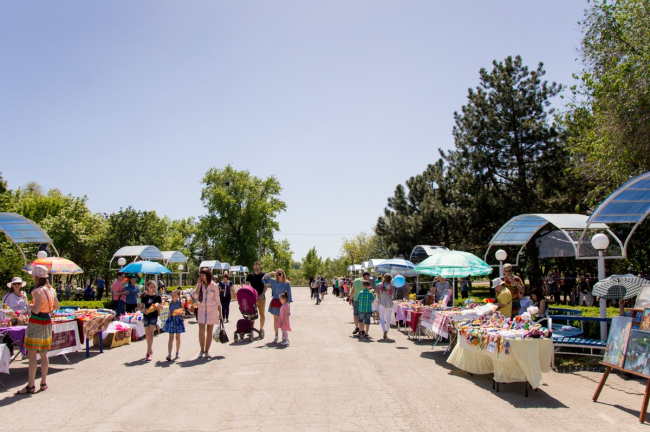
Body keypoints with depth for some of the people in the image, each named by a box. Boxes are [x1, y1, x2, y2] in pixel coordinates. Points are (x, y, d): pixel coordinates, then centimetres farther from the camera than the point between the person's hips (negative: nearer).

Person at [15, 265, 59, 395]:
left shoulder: (37, 291, -16)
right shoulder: (51, 290, 6)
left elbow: (36, 310, -21)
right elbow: (56, 306, 14)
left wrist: (30, 306, -2)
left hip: (36, 323, -7)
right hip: (47, 322, 8)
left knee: (32, 355, -2)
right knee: (43, 354, 13)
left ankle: (31, 386, 0)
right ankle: (44, 383, 18)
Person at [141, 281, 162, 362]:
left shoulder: (157, 296, 0)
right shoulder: (145, 296, 2)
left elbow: (161, 308, 6)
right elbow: (141, 307, 6)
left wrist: (158, 305, -15)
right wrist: (143, 310, -15)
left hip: (154, 316, -2)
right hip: (146, 316, 2)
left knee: (151, 333, -12)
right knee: (147, 334, 11)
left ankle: (148, 353, -14)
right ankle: (151, 350, 31)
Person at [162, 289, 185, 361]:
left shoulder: (180, 303, -2)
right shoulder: (170, 303, 4)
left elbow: (183, 313, -2)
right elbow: (169, 313, 13)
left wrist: (180, 312, -23)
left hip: (178, 320, -1)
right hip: (171, 320, 1)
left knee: (178, 337, 9)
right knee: (171, 338, -5)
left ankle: (177, 353, 20)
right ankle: (169, 354, -12)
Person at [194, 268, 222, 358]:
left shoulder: (214, 286, 0)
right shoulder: (199, 285, 4)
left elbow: (217, 299, 6)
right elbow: (195, 296, -11)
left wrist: (220, 312, 6)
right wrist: (199, 284, -13)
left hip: (212, 310, -1)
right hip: (202, 310, 1)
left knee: (209, 331, 4)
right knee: (201, 330, -11)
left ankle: (207, 351, 13)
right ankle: (202, 350, 1)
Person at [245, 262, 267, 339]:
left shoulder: (263, 275, 5)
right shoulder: (250, 275, 7)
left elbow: (265, 286, 3)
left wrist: (263, 293, -12)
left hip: (261, 297, -1)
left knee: (262, 314, 3)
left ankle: (261, 329, 11)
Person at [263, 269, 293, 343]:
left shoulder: (287, 283, -2)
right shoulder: (274, 282, 5)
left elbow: (289, 294, -1)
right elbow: (265, 277, 6)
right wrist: (271, 273, -9)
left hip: (283, 303, -3)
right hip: (275, 302, 3)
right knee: (275, 319, 6)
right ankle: (276, 336, 14)